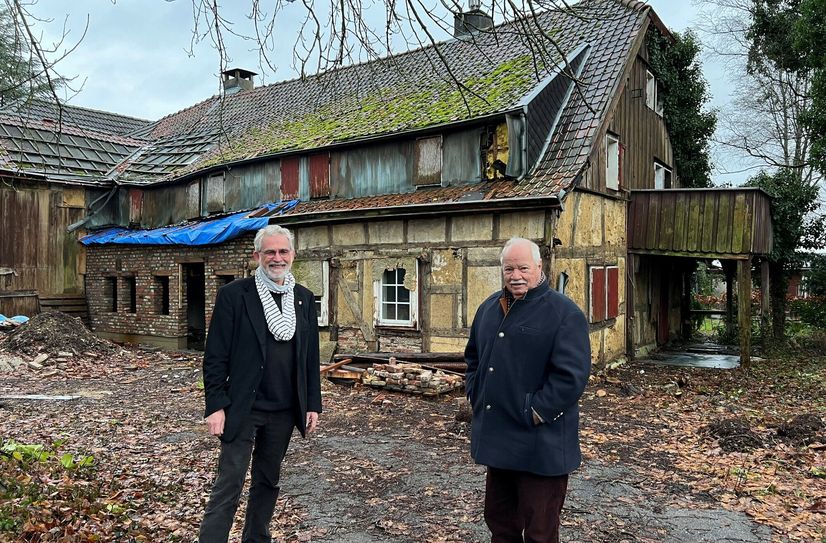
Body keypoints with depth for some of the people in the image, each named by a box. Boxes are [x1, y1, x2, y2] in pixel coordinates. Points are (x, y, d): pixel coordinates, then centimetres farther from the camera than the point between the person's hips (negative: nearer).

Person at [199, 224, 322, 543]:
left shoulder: (304, 298, 6)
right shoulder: (233, 295, -7)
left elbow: (311, 356, 9)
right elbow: (216, 356, -8)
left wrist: (313, 404, 7)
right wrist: (216, 406, -12)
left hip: (284, 410, 5)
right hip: (242, 408, -4)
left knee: (268, 481, 17)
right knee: (229, 484, -2)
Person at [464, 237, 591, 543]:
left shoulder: (564, 313, -12)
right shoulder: (489, 308, 11)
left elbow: (571, 375, -19)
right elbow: (473, 356, 23)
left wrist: (535, 414, -18)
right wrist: (475, 394, 10)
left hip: (539, 446, -7)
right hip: (496, 439, 7)